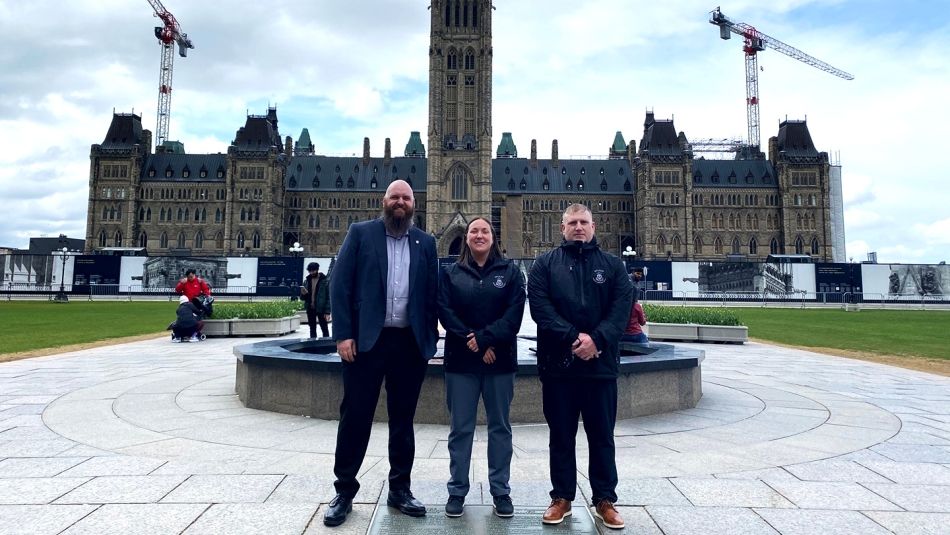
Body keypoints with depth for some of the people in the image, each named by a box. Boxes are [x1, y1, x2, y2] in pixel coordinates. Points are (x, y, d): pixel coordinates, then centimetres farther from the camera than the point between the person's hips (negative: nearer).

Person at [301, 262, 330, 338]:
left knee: (324, 329, 2)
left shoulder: (325, 281, -7)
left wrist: (327, 311, -15)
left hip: (321, 309, -5)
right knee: (312, 329, 12)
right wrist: (303, 294, -12)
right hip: (310, 309, 5)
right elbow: (302, 297, 12)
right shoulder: (306, 281, 7)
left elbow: (328, 297, -9)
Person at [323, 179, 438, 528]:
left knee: (403, 419, 12)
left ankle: (400, 489, 25)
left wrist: (431, 340, 2)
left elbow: (432, 292, 8)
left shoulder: (425, 243, 10)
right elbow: (340, 285, -3)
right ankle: (344, 491, 18)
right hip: (366, 340, -2)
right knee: (355, 417, 4)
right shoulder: (360, 233, 3)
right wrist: (343, 334, -10)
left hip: (410, 343, 3)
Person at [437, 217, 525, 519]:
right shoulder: (450, 273, 7)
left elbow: (515, 312, -7)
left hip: (500, 360, 0)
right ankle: (457, 491, 18)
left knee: (500, 426, 8)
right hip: (461, 360, 0)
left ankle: (500, 491, 20)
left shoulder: (510, 271, 5)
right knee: (460, 428, 5)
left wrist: (485, 338, -18)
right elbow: (445, 312, -4)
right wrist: (471, 342, -16)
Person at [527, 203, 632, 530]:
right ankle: (562, 497, 23)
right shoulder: (545, 264, 5)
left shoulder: (612, 265, 9)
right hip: (558, 364, 0)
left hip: (600, 364, 1)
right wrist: (573, 337, -18)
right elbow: (539, 306, -7)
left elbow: (622, 307, -2)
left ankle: (605, 500, 23)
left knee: (602, 436, 10)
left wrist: (596, 339, -17)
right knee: (561, 435, 10)